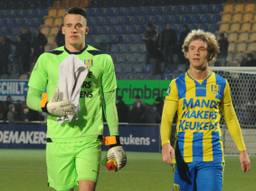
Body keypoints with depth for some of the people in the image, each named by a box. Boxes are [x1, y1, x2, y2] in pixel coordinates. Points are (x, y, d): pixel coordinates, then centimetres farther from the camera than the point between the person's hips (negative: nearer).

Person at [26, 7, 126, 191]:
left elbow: (110, 103, 9)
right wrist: (49, 107, -14)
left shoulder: (102, 60, 6)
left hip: (89, 141, -1)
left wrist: (115, 143, 4)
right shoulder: (48, 59, 6)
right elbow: (32, 98, 9)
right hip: (58, 141, 1)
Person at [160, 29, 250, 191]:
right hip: (183, 156, 1)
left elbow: (231, 119, 16)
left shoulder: (221, 84, 7)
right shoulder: (177, 85, 3)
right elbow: (166, 118, -5)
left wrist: (242, 150, 13)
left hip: (212, 156, 0)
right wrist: (166, 145, -23)